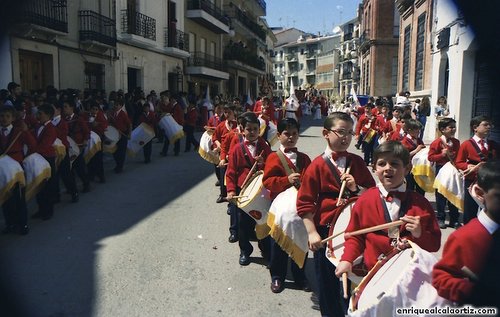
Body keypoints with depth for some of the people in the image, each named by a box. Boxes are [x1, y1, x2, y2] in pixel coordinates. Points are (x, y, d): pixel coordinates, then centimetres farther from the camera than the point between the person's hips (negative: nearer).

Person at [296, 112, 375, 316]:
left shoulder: (356, 162, 3)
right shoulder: (317, 166, -8)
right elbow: (305, 202, -10)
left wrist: (356, 188, -12)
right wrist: (312, 232, -15)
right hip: (326, 230, -3)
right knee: (327, 280, 10)